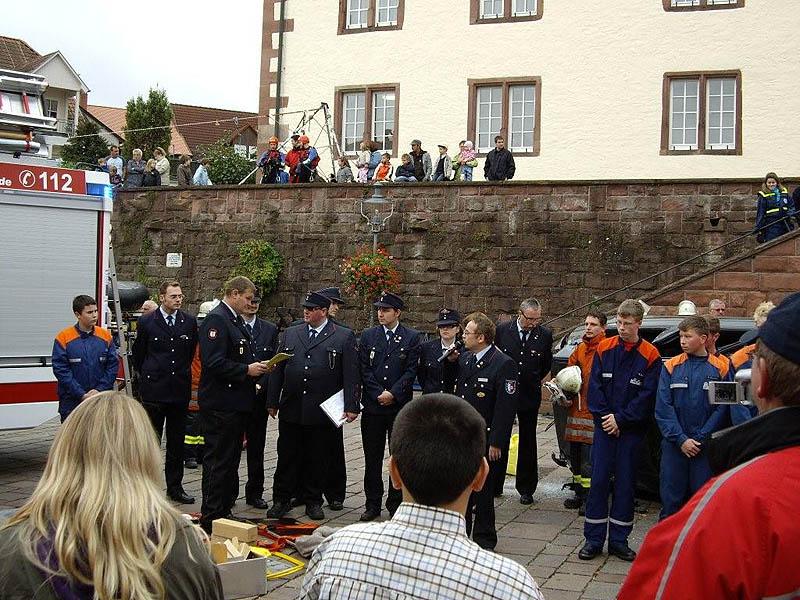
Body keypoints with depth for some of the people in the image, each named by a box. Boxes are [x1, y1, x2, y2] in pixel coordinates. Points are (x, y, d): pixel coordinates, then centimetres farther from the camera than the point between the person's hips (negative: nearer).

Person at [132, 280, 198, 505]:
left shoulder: (190, 322, 5)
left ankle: (175, 487, 17)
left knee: (177, 442, 8)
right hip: (153, 391, -2)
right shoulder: (147, 322, -1)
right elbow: (137, 354, 10)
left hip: (180, 390, 3)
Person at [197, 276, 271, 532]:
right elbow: (214, 362, -23)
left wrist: (257, 367, 7)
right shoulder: (216, 320, -15)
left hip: (236, 403, 10)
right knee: (218, 461, -5)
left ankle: (224, 512, 26)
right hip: (220, 403, -10)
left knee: (230, 461, 16)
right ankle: (210, 519, 1)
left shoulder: (235, 321, 17)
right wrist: (247, 370, -19)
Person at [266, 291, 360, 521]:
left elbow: (351, 375, -4)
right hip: (291, 411, 3)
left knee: (318, 460, 7)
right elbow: (278, 370, 11)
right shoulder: (290, 334, 10)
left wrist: (351, 406, -10)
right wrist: (272, 402, 7)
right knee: (287, 458, 8)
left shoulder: (344, 337, 0)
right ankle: (281, 500, 19)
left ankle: (313, 501, 20)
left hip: (322, 413, -3)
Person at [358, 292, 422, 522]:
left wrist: (392, 393, -13)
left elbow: (411, 371, -4)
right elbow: (364, 369, 2)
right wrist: (379, 394, -8)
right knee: (372, 458, 6)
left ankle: (396, 503, 13)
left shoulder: (412, 337, 1)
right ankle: (373, 504, 14)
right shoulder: (368, 336, 7)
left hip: (400, 406, -2)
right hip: (373, 406, 2)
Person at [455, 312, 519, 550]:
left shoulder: (504, 364, -14)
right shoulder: (464, 358, 10)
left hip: (485, 440, -7)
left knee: (482, 492, 3)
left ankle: (484, 541, 17)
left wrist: (496, 443, -17)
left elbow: (506, 408, -16)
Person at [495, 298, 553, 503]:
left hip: (529, 396, 0)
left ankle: (526, 489, 17)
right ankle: (495, 485, 18)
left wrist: (539, 382, 6)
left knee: (528, 442, 8)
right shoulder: (503, 330, -4)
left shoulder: (545, 335, -3)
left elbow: (547, 365, 11)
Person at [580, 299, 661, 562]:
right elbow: (595, 386, 1)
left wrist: (620, 419, -11)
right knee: (599, 480, 0)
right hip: (604, 426, 1)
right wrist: (604, 417, -8)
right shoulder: (605, 349, 3)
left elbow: (647, 396, -7)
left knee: (625, 482, 5)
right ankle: (593, 540, 7)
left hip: (632, 429, -1)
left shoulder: (650, 356, -4)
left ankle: (619, 540, 15)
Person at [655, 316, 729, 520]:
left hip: (706, 447, -1)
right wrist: (681, 440, -10)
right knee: (671, 499, 5)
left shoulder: (721, 368, 0)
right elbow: (663, 407, -1)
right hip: (674, 445, 1)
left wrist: (700, 439, -9)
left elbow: (723, 407, -3)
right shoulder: (671, 367, 3)